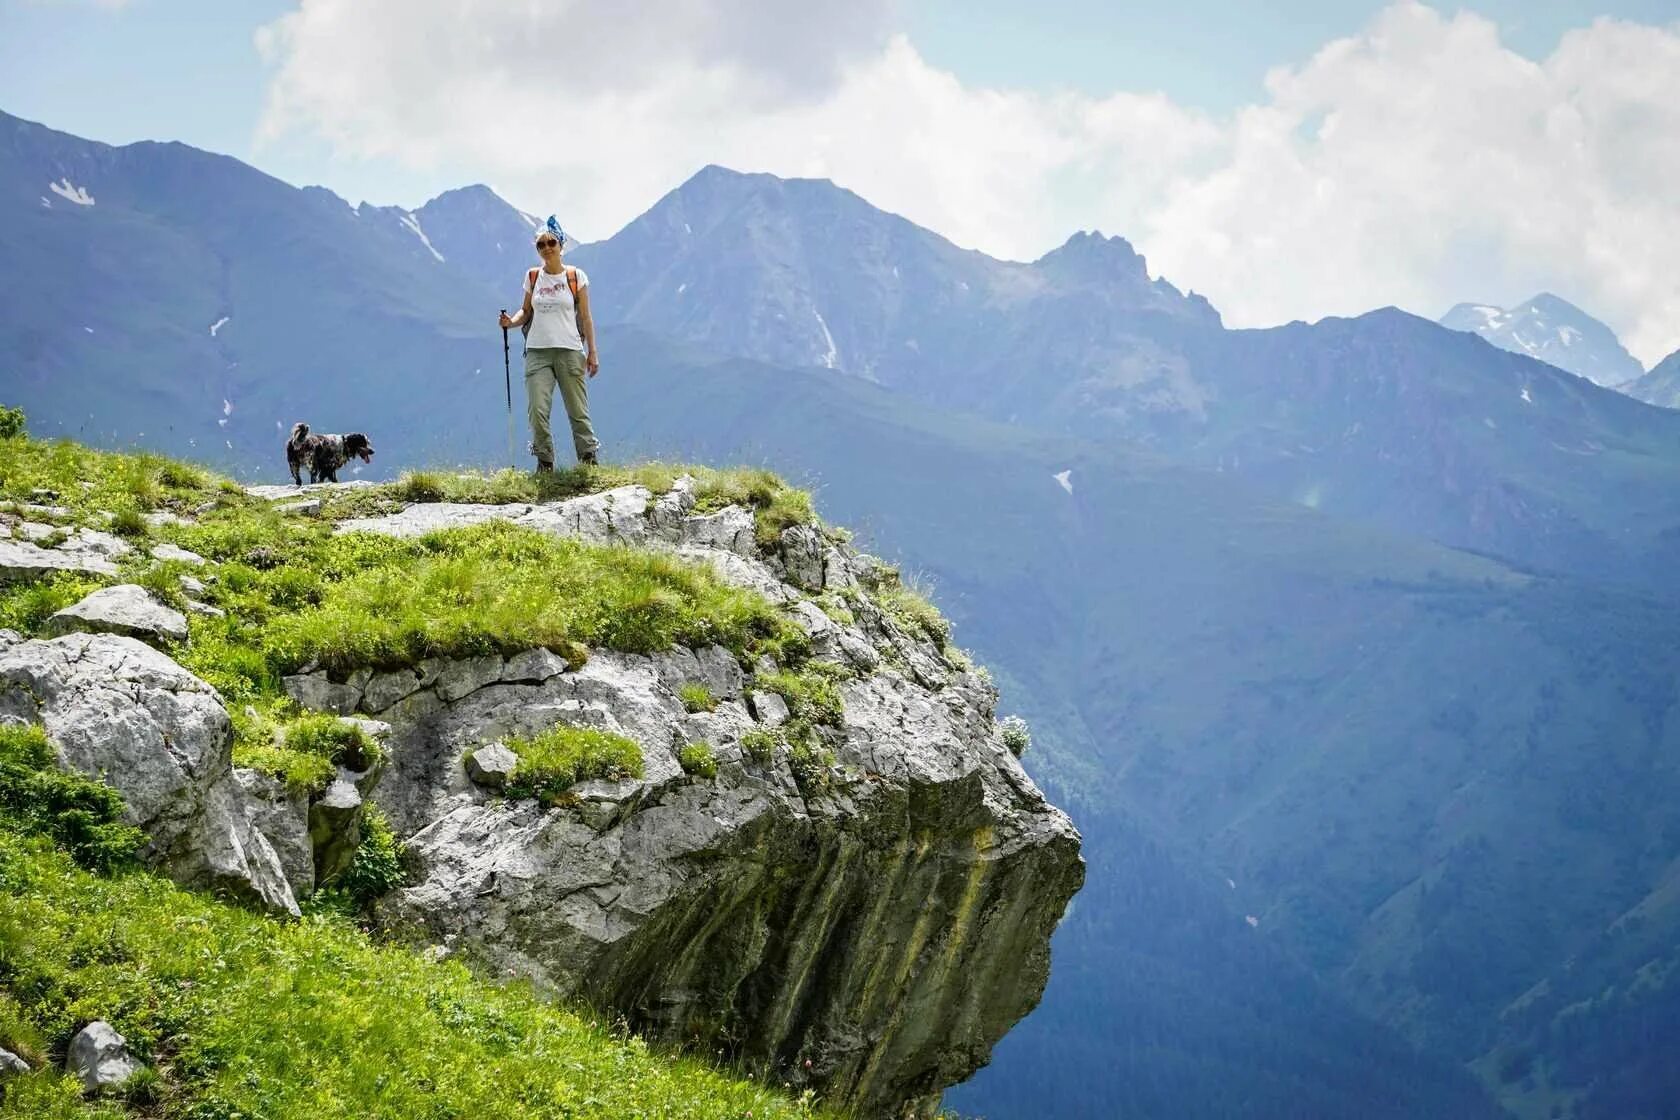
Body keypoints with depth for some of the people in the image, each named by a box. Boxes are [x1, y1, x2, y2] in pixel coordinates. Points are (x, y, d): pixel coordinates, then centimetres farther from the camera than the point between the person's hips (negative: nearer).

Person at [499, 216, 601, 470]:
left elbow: (585, 317, 5)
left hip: (570, 351, -2)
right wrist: (512, 321, -6)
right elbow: (527, 311, 16)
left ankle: (590, 459, 8)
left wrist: (592, 352, 1)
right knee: (537, 410, -9)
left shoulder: (576, 277, 3)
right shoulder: (532, 277, 10)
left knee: (578, 412, -2)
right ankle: (544, 463, 1)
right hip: (538, 352, 2)